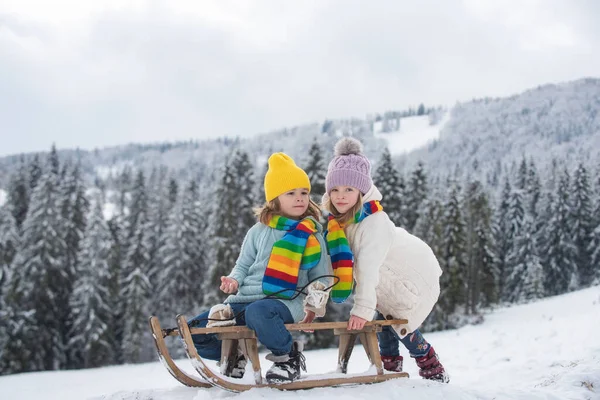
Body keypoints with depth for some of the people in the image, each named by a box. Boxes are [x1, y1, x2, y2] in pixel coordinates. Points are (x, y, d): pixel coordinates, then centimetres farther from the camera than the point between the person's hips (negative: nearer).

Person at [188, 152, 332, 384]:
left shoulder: (312, 235, 7)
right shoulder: (259, 231, 12)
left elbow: (321, 275, 12)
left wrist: (316, 300, -8)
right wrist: (233, 281, -4)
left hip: (287, 302, -4)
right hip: (245, 299, 4)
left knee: (257, 312, -42)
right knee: (194, 331, -9)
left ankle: (288, 356, -16)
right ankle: (234, 354, 15)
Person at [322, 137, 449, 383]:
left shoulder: (374, 221, -33)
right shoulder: (335, 220, -9)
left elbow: (369, 267, -41)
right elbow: (330, 264, -8)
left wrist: (362, 308, -47)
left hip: (414, 274, -7)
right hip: (389, 279, 7)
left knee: (399, 325, -6)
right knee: (382, 320, 6)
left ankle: (433, 372, 14)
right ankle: (391, 368, 26)